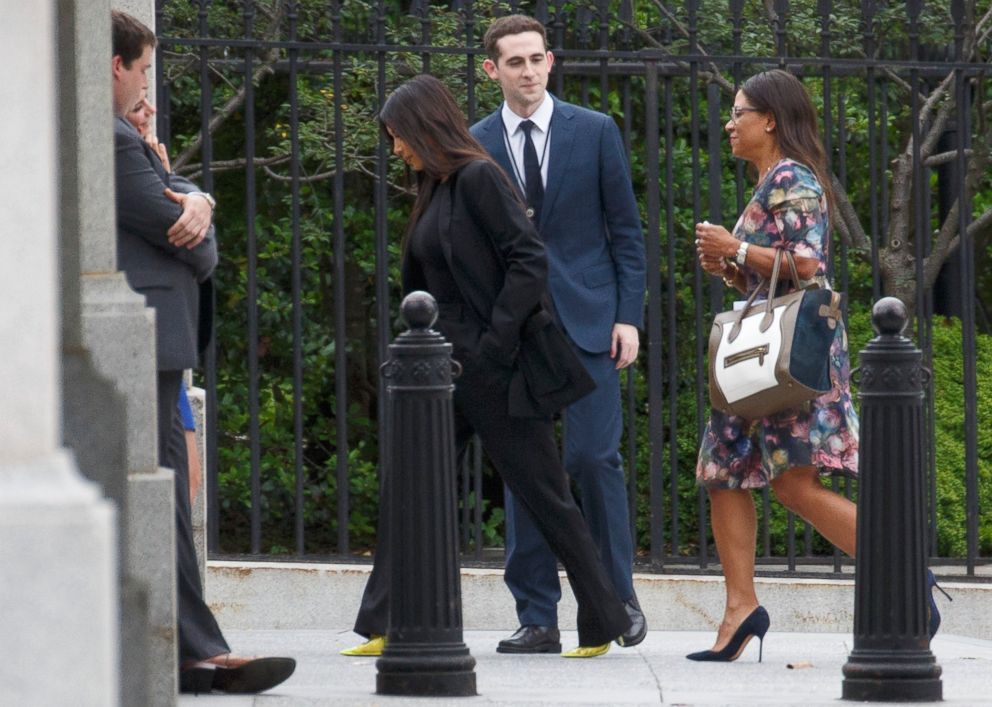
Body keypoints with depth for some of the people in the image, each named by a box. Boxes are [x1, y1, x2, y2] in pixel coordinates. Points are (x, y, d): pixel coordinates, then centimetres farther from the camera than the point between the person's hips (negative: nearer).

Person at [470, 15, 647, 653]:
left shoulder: (595, 132, 5)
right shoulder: (473, 146, 8)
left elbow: (627, 230, 6)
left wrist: (629, 315, -3)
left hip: (588, 319, -1)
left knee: (594, 456, -10)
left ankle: (619, 595, 5)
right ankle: (537, 618, 3)